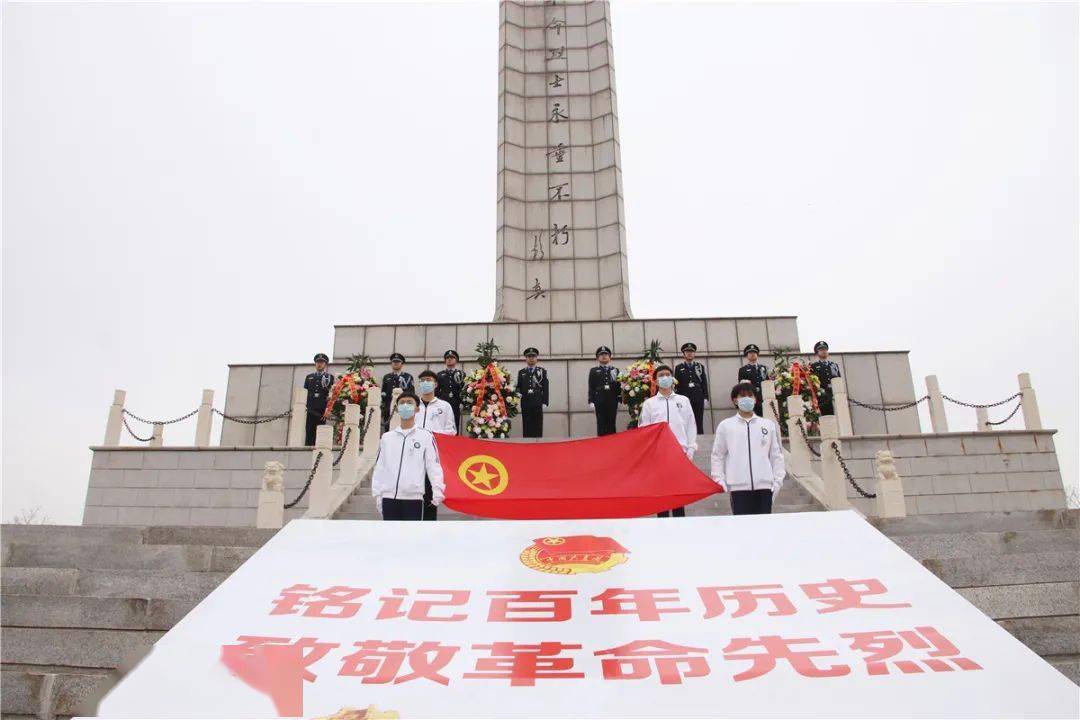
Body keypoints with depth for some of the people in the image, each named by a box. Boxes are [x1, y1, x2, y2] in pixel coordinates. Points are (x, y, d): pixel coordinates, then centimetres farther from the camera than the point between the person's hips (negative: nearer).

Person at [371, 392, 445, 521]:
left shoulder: (426, 436, 3)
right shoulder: (387, 437, 12)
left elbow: (433, 465, -4)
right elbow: (379, 467, 13)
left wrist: (438, 489, -17)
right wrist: (377, 494, 6)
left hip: (413, 497, -3)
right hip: (389, 497, 3)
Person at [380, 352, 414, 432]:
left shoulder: (408, 377, 9)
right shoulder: (386, 377, 20)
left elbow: (411, 393, 2)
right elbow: (383, 392, 20)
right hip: (388, 409, 3)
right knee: (387, 428, -1)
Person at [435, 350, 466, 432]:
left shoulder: (461, 374, 10)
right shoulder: (440, 374, 16)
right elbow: (436, 391, 14)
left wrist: (462, 402, -8)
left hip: (455, 405, -2)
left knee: (454, 428, -3)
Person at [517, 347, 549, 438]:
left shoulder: (542, 371, 10)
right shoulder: (521, 372, 15)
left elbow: (545, 388, 5)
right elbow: (518, 387, 12)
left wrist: (544, 402, -3)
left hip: (538, 403, -1)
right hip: (525, 403, 1)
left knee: (538, 427, -2)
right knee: (527, 427, 0)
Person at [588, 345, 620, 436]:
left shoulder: (615, 370, 15)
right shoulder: (594, 371, 12)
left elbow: (619, 387, 12)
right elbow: (591, 388, 5)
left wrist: (619, 401, 3)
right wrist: (591, 402, -5)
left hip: (612, 401, 1)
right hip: (599, 401, -1)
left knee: (611, 425, 2)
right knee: (601, 425, -3)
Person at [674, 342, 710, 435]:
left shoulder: (700, 366, 14)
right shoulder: (679, 367, 9)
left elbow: (704, 383, 10)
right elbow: (676, 384, 4)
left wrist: (705, 397, 2)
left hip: (698, 399, 2)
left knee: (699, 423, 3)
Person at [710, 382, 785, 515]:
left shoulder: (769, 425, 9)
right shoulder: (725, 425, 5)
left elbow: (776, 455, 11)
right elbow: (718, 455, 7)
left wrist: (778, 480, 4)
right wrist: (720, 481, -1)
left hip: (765, 485, 2)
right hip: (738, 486, -1)